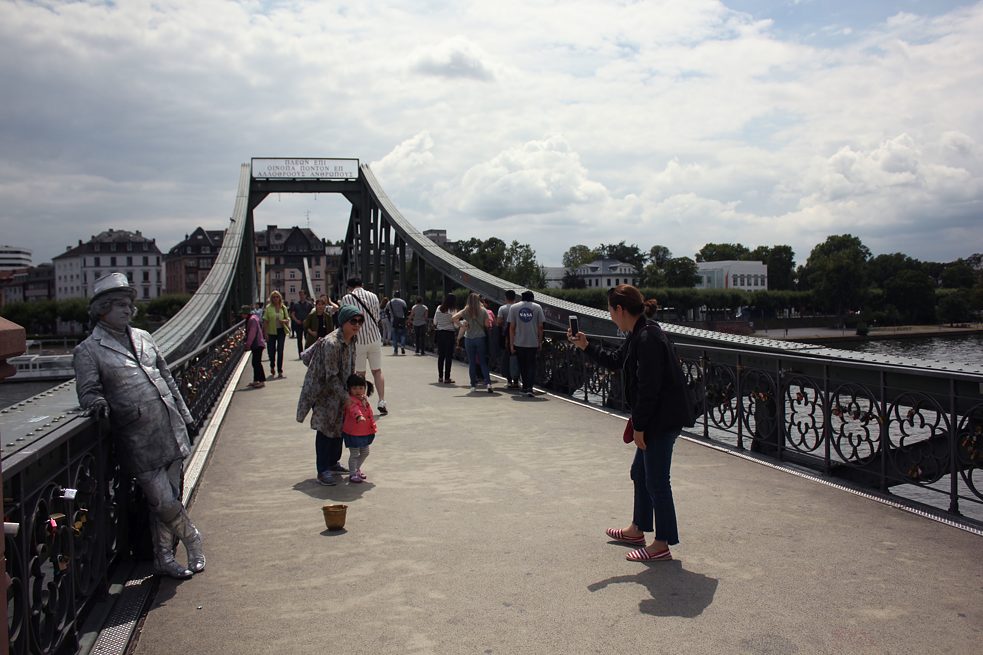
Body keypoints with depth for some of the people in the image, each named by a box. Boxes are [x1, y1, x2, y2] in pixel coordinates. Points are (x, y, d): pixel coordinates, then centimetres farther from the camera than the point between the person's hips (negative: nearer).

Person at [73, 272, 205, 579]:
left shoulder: (143, 337, 15)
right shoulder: (88, 351, -1)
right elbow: (87, 391, -5)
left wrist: (186, 416, 20)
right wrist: (99, 404, -28)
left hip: (172, 433, 5)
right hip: (139, 444, -5)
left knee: (166, 501, 11)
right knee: (165, 503, -5)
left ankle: (164, 559, 27)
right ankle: (193, 541, 22)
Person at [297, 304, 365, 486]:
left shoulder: (351, 340, -1)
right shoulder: (331, 343, -27)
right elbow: (332, 377, -24)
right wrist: (346, 398, -22)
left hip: (339, 392, 8)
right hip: (324, 392, -8)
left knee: (338, 427, 15)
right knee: (325, 430, -3)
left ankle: (333, 463, 30)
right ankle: (322, 471, 5)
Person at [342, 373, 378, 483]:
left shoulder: (364, 399, 6)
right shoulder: (350, 400, -19)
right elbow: (354, 409, -40)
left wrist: (373, 427, 25)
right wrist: (359, 416, -58)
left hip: (366, 432, 8)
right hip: (353, 433, -8)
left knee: (365, 453, 19)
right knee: (354, 454, -1)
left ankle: (357, 469, 38)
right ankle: (352, 474, 13)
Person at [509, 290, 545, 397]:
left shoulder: (513, 307, 2)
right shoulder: (537, 307, 1)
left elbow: (512, 327, 0)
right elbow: (540, 327, 0)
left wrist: (511, 344, 3)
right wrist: (540, 341, 9)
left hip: (519, 343, 1)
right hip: (533, 343, -1)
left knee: (522, 365, 15)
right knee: (531, 365, 4)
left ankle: (525, 387, 25)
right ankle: (529, 388, -10)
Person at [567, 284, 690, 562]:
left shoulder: (648, 338, -23)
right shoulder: (637, 335, 9)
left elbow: (648, 388, -23)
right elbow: (616, 362, 24)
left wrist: (639, 426, -17)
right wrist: (586, 346, 18)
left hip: (661, 421, -11)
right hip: (654, 420, 11)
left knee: (656, 481, 0)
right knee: (640, 473, 22)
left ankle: (662, 544, 13)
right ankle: (638, 529, 38)